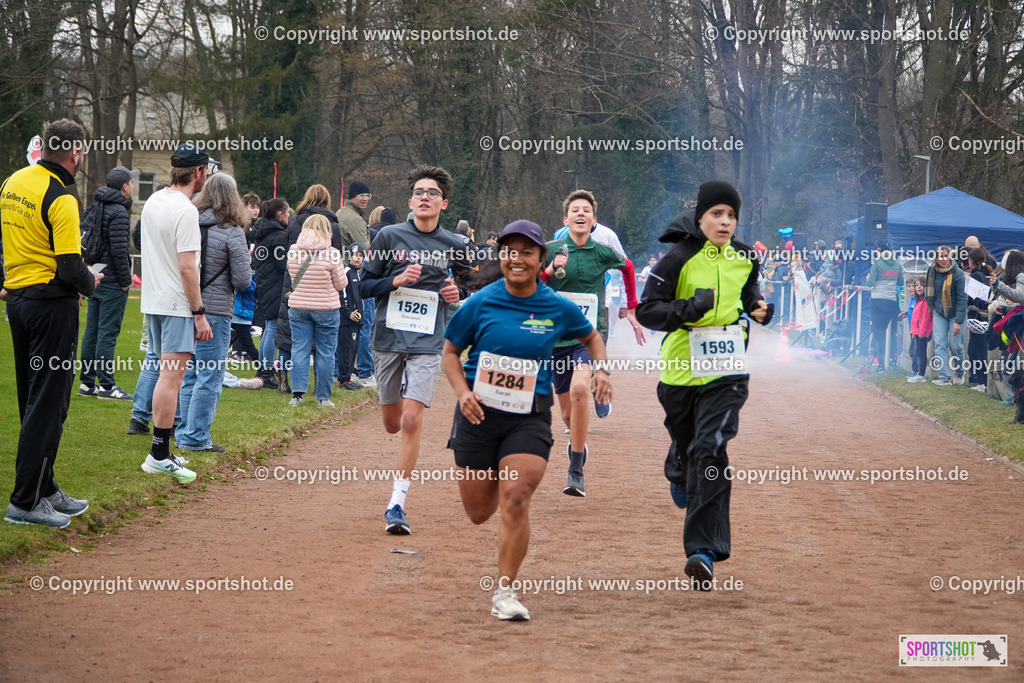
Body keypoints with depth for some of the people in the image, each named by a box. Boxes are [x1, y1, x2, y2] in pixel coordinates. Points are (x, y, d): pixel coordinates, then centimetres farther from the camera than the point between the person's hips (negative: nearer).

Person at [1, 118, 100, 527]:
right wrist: (91, 282, -2)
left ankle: (44, 490, 22)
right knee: (48, 404, -4)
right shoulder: (61, 198, -19)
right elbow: (71, 270, -21)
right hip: (52, 305, -9)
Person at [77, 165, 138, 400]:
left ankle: (87, 382, 15)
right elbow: (118, 249, -21)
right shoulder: (118, 212, -15)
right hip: (112, 282, -9)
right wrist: (126, 279, -13)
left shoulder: (94, 209, 13)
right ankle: (106, 385, -4)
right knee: (108, 332, -6)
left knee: (92, 330, 11)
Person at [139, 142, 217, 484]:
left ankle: (161, 452, 18)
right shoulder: (185, 211, -18)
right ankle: (159, 455, -9)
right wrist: (200, 313, -16)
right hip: (177, 304, -9)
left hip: (153, 301, 9)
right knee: (172, 377, -8)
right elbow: (187, 267, -21)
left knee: (167, 375, 15)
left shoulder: (153, 201, 11)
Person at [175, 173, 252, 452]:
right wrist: (245, 264, 9)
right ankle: (195, 437, 1)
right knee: (210, 377, 1)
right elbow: (243, 279, -11)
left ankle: (184, 433, 21)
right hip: (215, 311, -6)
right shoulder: (232, 232, -12)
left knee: (189, 375, 16)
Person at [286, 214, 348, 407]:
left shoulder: (293, 251, -4)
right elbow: (341, 284, -5)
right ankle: (323, 397, 10)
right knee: (325, 353, 6)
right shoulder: (331, 253, -15)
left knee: (299, 350, 8)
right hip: (326, 308, -3)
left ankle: (297, 393, 2)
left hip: (297, 307, 3)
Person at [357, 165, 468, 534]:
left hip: (428, 342, -1)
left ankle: (397, 502, -11)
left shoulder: (454, 246, 6)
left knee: (411, 420, -15)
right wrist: (397, 280, -13)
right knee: (392, 423, 10)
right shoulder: (389, 236, 2)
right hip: (388, 338, 1)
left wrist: (458, 294, 0)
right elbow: (364, 286, 3)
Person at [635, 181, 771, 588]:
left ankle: (703, 550, -17)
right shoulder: (679, 259, -9)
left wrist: (759, 310, 2)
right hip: (681, 371, -1)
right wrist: (690, 308, -27)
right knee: (686, 447, 15)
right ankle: (679, 476, 56)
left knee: (711, 451, -15)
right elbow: (646, 310, -13)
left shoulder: (744, 259, 5)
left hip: (727, 374, 1)